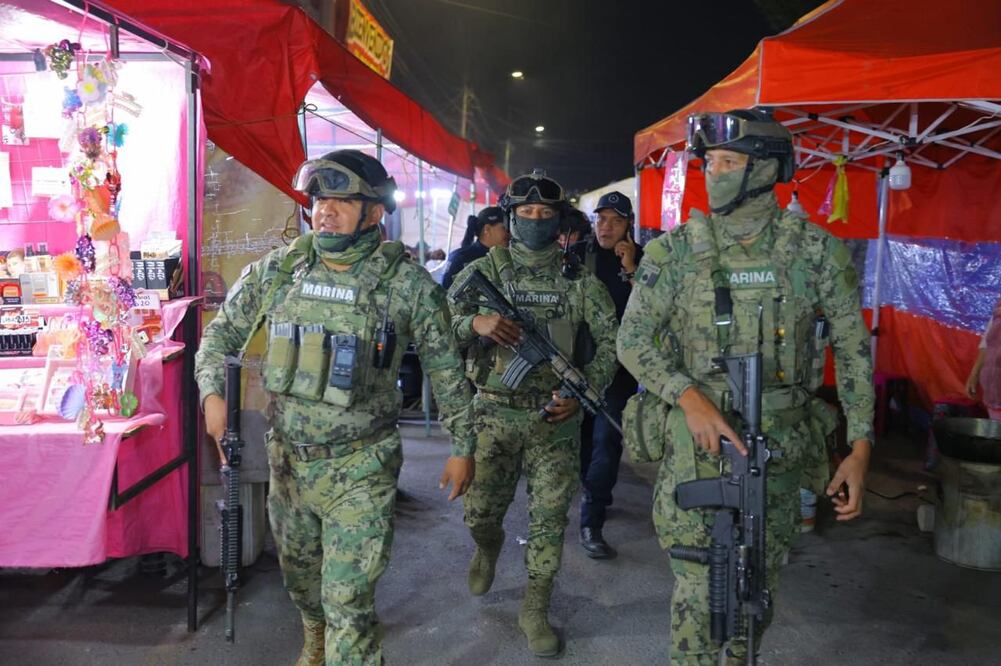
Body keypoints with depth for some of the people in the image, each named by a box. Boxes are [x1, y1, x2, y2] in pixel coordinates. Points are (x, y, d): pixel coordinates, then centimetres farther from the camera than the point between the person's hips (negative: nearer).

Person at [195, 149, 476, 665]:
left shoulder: (407, 283, -11)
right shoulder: (276, 270, -2)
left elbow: (445, 368, -2)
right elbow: (221, 333, 10)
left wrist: (463, 446, 1)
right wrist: (213, 393, -7)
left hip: (359, 469, -4)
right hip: (287, 457, 5)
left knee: (348, 599, -4)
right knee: (298, 569, 25)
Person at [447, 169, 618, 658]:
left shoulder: (578, 274, 2)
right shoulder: (486, 269, 1)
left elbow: (610, 339, 4)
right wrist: (476, 322, -26)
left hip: (555, 416, 0)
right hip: (495, 413, 0)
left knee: (549, 518, 4)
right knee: (480, 511, 7)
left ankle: (535, 611, 22)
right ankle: (489, 548, 43)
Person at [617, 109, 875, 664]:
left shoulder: (814, 251, -2)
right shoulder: (675, 252, -4)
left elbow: (853, 349, 2)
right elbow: (632, 340, -3)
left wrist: (859, 449, -2)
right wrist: (689, 396, -19)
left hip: (781, 451, 2)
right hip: (698, 446, -1)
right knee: (697, 593, 1)